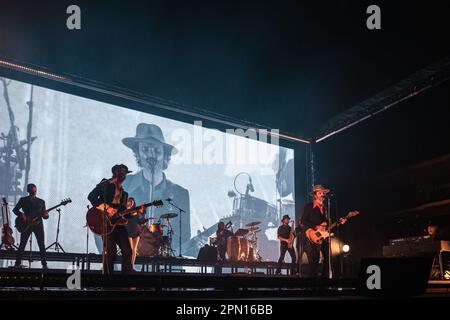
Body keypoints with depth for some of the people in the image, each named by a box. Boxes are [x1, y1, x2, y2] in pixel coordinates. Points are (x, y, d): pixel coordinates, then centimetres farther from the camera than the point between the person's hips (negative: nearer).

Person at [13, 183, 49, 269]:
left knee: (42, 245, -4)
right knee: (22, 245, 0)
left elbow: (44, 215, 11)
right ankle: (18, 263, 9)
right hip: (26, 225, -1)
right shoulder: (23, 200, 6)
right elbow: (15, 210, 7)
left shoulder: (41, 201, 10)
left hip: (38, 224, 1)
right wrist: (21, 214, -11)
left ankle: (44, 264, -1)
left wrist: (46, 215, -12)